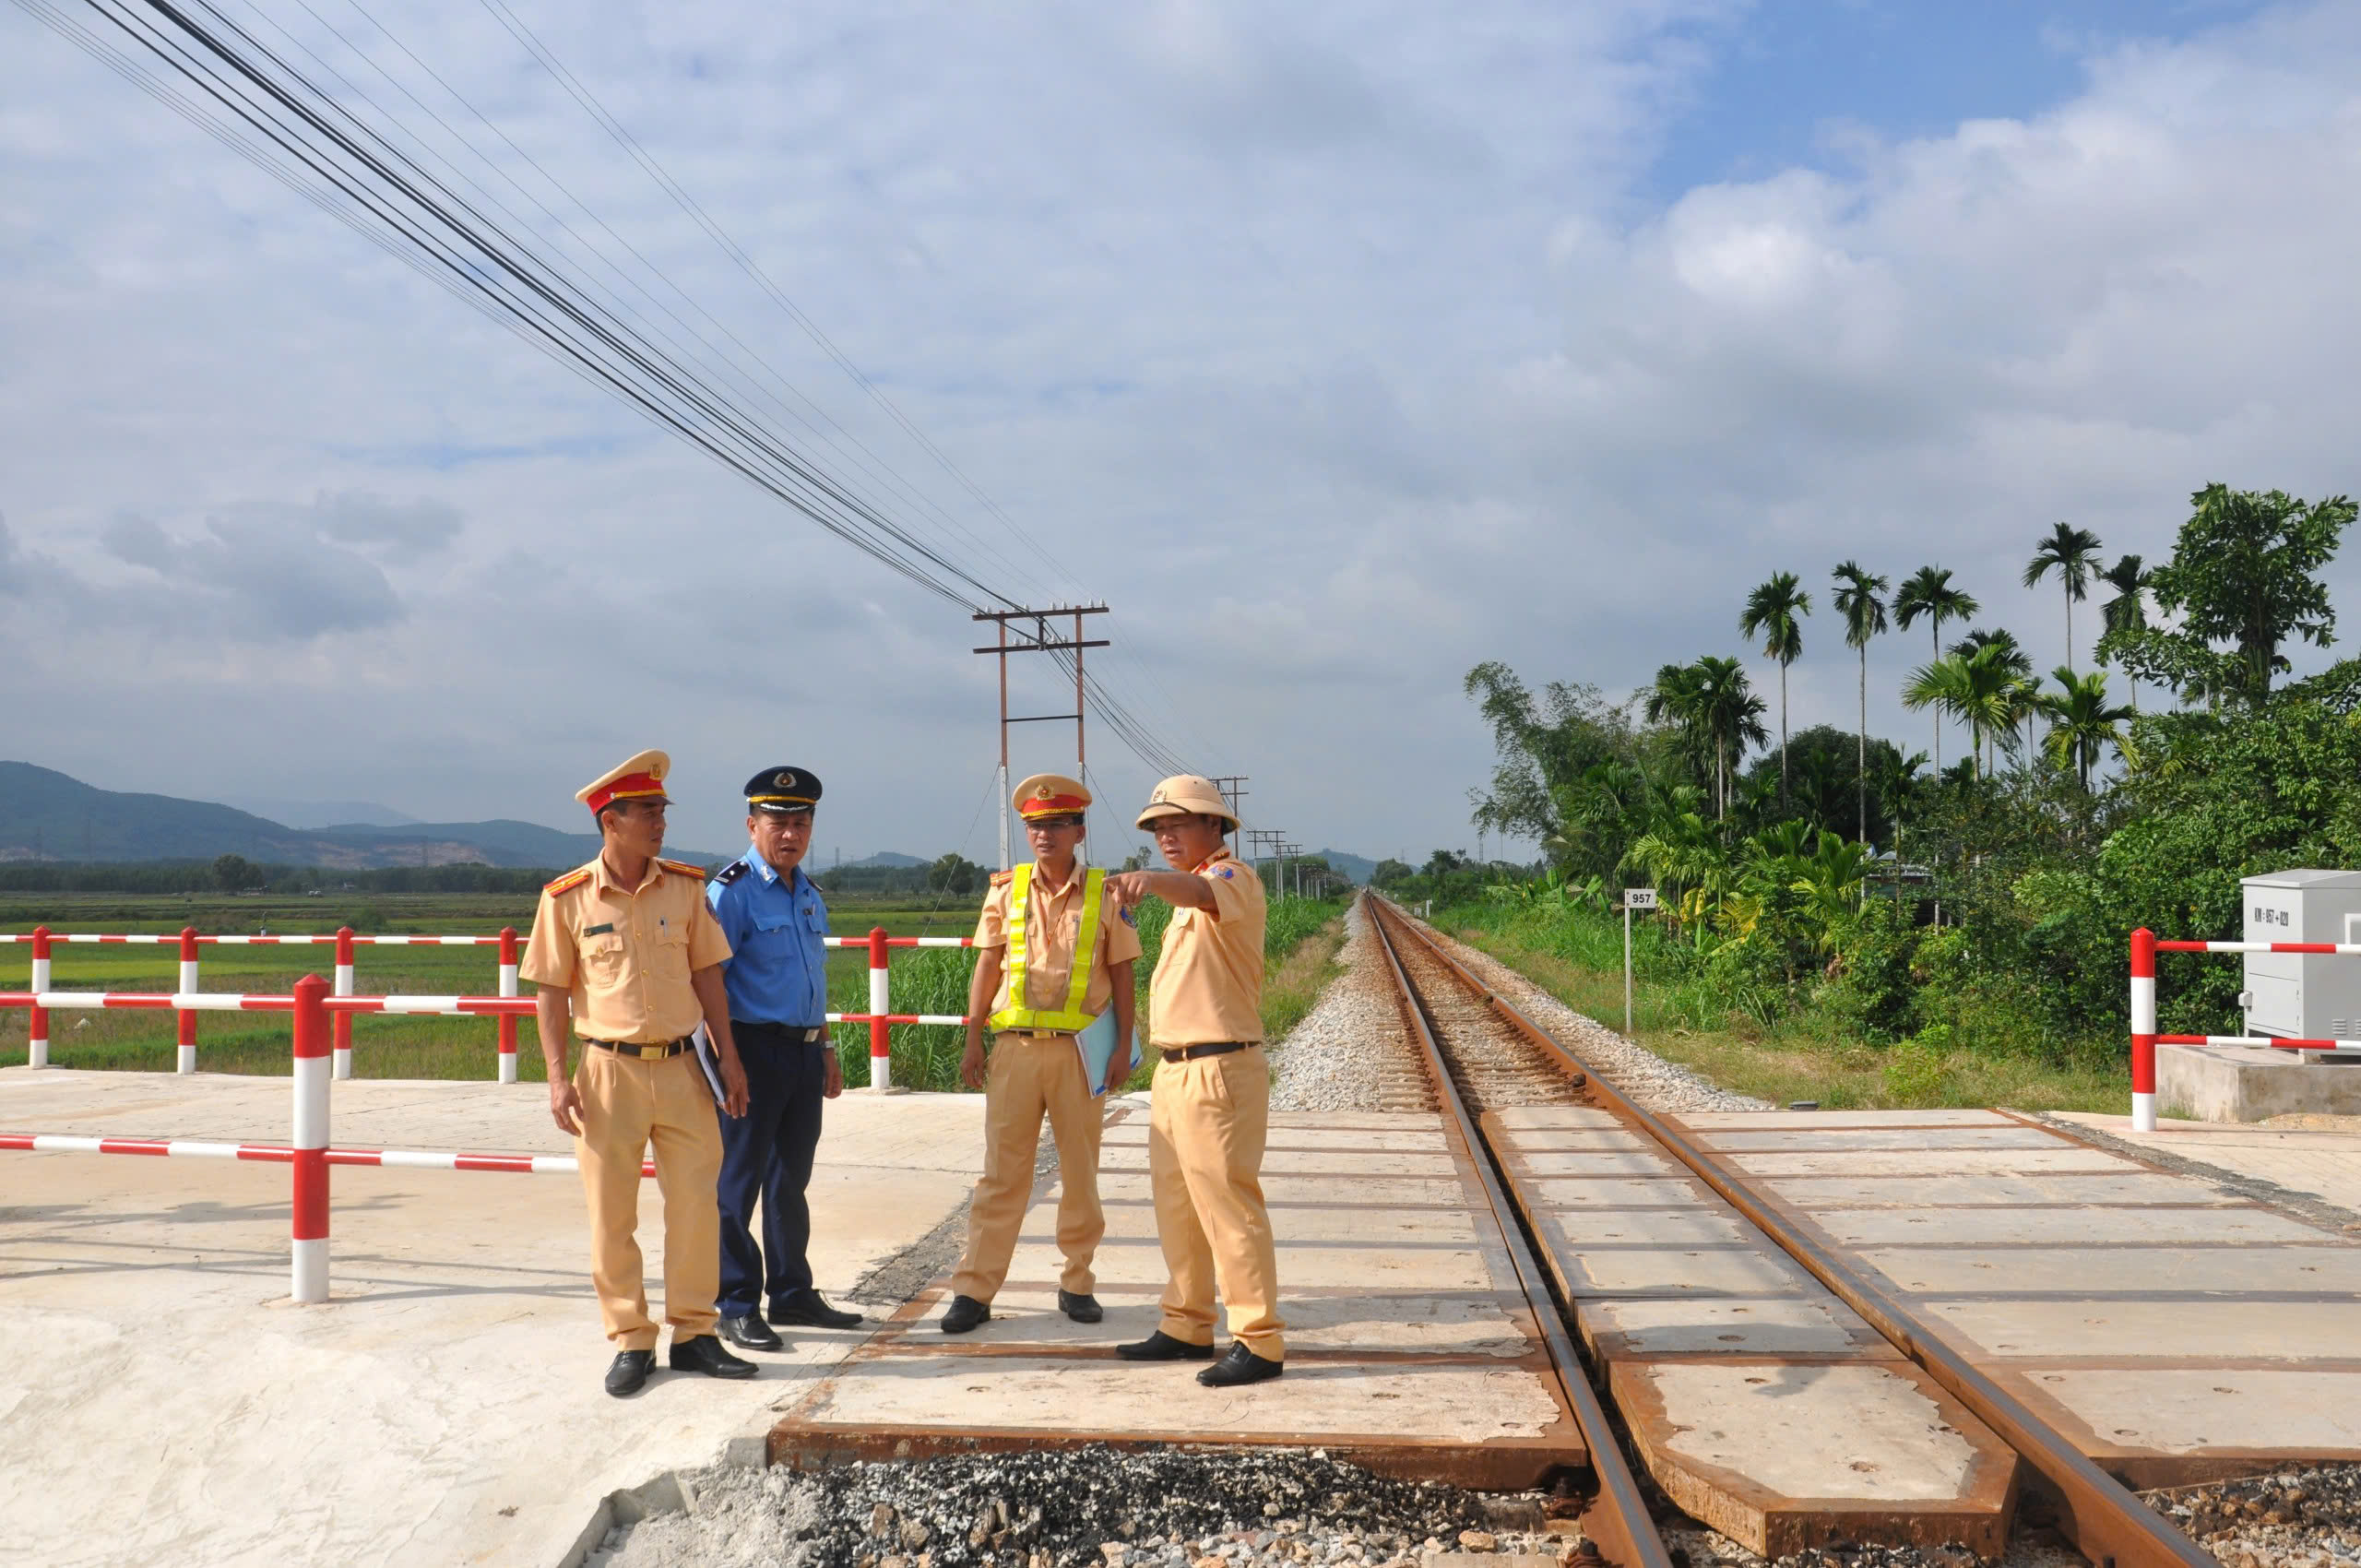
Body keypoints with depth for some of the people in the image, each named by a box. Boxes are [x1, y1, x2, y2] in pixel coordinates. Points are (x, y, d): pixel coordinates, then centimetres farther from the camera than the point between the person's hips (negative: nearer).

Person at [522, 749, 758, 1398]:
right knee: (611, 1217, 5)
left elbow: (707, 974, 8)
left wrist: (729, 1057, 5)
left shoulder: (685, 886, 3)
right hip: (610, 1071, -2)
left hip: (682, 1068, 2)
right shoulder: (567, 899, -3)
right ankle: (631, 1343, 17)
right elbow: (551, 992, 0)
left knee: (697, 1205, 4)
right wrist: (558, 1076, -7)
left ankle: (693, 1333, 17)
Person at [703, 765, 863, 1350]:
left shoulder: (809, 894, 14)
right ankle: (736, 1307, 9)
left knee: (791, 1180, 16)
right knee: (739, 1181, 0)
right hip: (755, 1048, -8)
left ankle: (792, 1294, 26)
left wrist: (826, 1046, 21)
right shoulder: (731, 891, -10)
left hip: (804, 1052, 8)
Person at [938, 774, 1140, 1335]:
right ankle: (974, 1289, 6)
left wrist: (1123, 1047, -3)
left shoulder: (1104, 895, 1)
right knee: (1001, 1174, 2)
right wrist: (973, 1042, 3)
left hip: (1079, 1050, -1)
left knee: (1080, 1174, 8)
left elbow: (1122, 975, 3)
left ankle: (1077, 1284, 20)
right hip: (1016, 1046, 1)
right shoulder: (1007, 890, 5)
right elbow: (987, 968, 7)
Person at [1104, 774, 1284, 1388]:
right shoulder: (1188, 899, 21)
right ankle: (1186, 1327, 26)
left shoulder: (1234, 877, -11)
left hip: (1219, 1071, -10)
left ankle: (1260, 1342, -1)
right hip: (1176, 1070, 10)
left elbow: (1203, 894, -35)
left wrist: (1149, 880, -56)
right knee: (1176, 1205, 15)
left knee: (1228, 1206, -7)